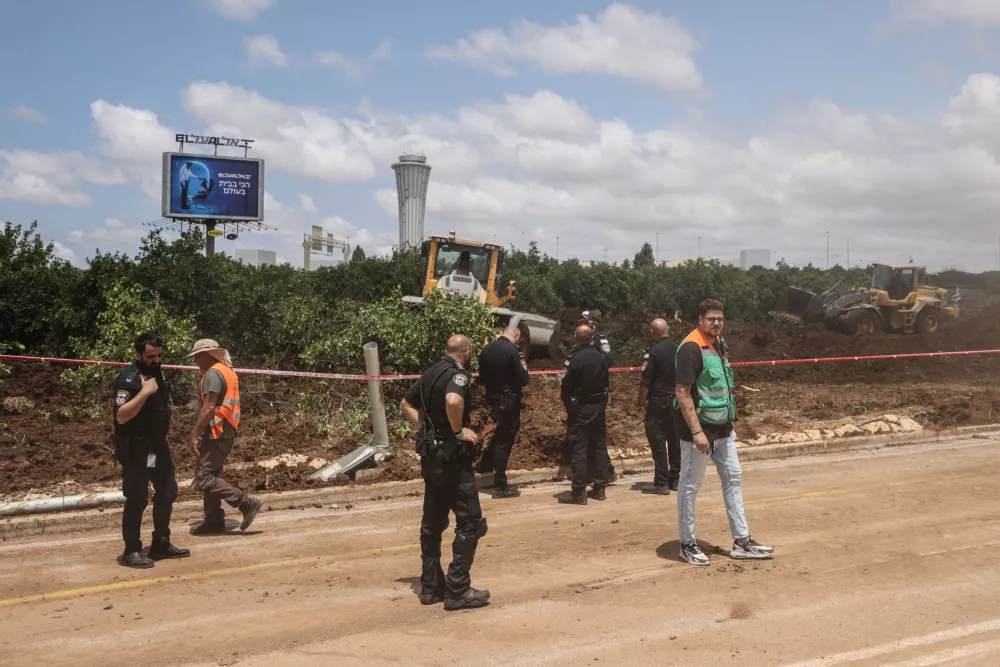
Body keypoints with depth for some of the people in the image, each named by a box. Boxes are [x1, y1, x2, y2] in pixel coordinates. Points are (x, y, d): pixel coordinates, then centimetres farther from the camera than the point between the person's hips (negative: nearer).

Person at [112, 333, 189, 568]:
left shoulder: (157, 373, 9)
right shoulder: (128, 379, -18)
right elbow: (121, 416, -28)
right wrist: (144, 392, -33)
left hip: (158, 445, 9)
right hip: (136, 449, -9)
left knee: (167, 492, 13)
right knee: (137, 499, -3)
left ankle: (161, 544, 24)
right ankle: (131, 551, 7)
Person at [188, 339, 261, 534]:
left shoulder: (213, 374, -14)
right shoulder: (228, 372, 17)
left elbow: (208, 407, -22)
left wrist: (195, 434, -20)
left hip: (214, 434, -10)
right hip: (226, 433, 10)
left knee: (204, 478, -9)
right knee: (210, 476, 15)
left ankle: (247, 504, -13)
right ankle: (214, 521, 17)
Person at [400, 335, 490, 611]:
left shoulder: (431, 373, 11)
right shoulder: (457, 374, -15)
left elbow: (406, 404, 23)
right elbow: (453, 400, -38)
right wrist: (459, 430, -23)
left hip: (431, 456, 9)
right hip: (452, 457, -9)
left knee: (433, 523, 15)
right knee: (470, 524, -1)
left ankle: (431, 586, 21)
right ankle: (458, 590, 0)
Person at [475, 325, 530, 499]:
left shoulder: (486, 350, 3)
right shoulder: (512, 350, -18)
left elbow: (482, 378, 11)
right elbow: (523, 380, -16)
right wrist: (523, 364, 0)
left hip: (493, 399, 7)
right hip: (509, 400, -7)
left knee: (501, 432, 30)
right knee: (505, 440, 2)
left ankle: (484, 464, 35)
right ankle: (500, 487, 10)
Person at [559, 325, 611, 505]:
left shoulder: (574, 359, -16)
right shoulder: (601, 358, 4)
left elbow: (567, 386, -13)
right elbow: (606, 383, 7)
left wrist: (568, 405, 2)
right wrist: (602, 404, 13)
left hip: (580, 408, -6)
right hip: (599, 406, 6)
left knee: (579, 449, -4)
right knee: (599, 446, 11)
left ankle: (579, 492, -5)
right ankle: (599, 488, 16)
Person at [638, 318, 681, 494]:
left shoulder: (653, 353, -13)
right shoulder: (678, 350, 4)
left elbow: (645, 382, -15)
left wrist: (642, 403, -6)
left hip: (659, 402, -6)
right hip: (677, 401, 6)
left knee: (658, 442, -2)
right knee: (675, 441, 12)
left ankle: (661, 483, -3)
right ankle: (675, 480, 20)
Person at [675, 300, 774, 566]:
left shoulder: (720, 343, 9)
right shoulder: (691, 348, -17)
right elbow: (683, 393, -21)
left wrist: (729, 419, 17)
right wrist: (697, 432, -25)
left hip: (723, 427, 9)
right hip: (699, 428, -9)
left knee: (733, 478, 11)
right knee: (690, 485, 2)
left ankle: (742, 541, 19)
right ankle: (687, 544, 12)